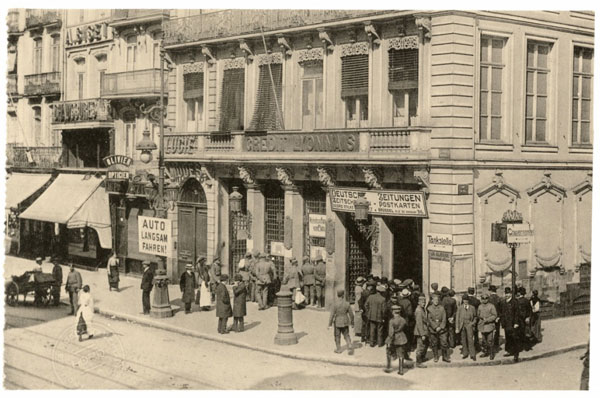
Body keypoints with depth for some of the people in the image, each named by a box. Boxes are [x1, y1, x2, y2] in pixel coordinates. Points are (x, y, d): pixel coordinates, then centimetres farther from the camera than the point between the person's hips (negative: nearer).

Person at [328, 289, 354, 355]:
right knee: (346, 336, 14)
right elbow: (351, 314, -3)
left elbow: (332, 315, -17)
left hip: (337, 323, -2)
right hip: (345, 323, 2)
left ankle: (338, 349, 25)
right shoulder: (347, 304, -9)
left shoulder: (335, 304, -17)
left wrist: (330, 325, -10)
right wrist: (352, 323, 10)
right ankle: (350, 348, -2)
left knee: (337, 336, 17)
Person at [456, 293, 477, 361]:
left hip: (469, 325, -1)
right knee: (463, 340, 6)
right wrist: (457, 328, -1)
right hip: (462, 325, 1)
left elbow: (475, 317, 17)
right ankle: (465, 353, 18)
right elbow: (457, 318, 3)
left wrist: (473, 322, 0)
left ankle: (472, 354, -5)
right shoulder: (459, 308, 3)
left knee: (470, 339, -10)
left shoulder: (472, 308, 3)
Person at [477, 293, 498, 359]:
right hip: (482, 326, 5)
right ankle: (485, 352, 22)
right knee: (483, 340, 9)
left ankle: (491, 354, 3)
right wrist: (481, 318, -3)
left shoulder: (491, 306, -5)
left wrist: (487, 319, -16)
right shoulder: (480, 306, 10)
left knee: (490, 340, -6)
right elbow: (478, 315, 19)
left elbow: (495, 315, -7)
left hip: (489, 325, -5)